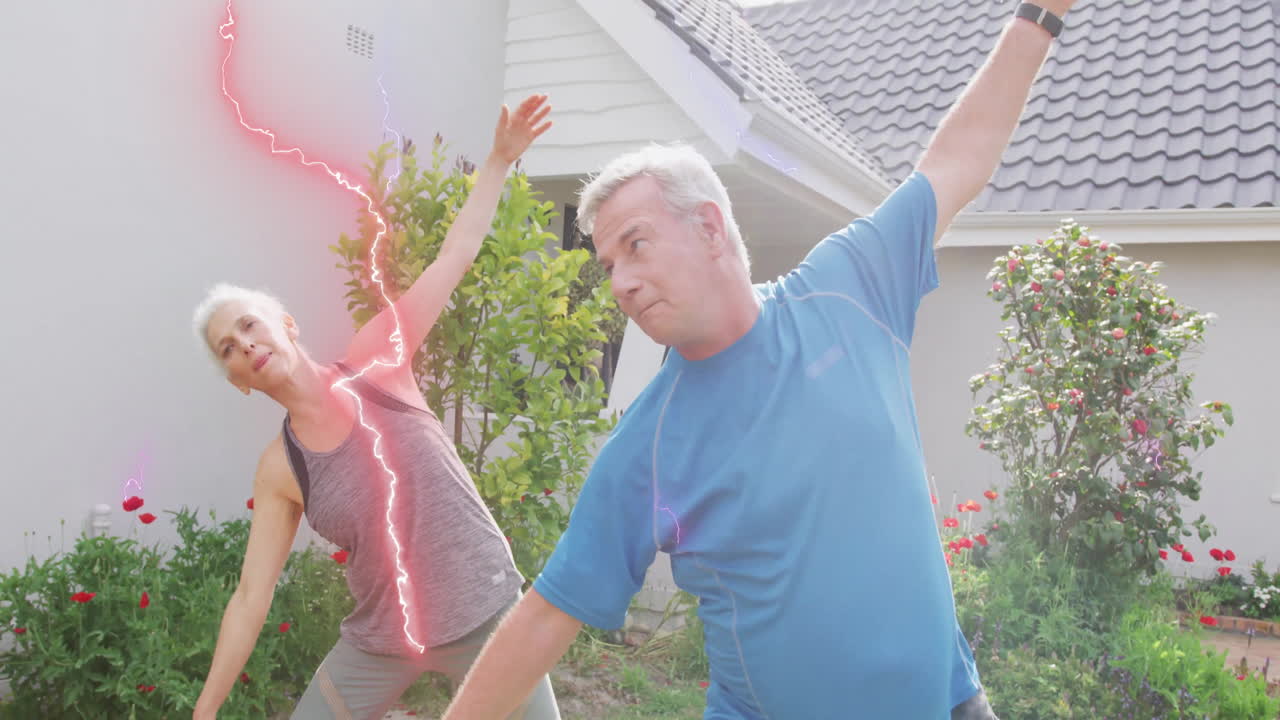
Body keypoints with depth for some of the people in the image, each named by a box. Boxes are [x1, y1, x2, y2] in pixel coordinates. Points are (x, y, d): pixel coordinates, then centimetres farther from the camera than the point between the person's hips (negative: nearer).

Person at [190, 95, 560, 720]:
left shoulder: (372, 366, -9)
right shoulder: (279, 470, -4)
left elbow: (455, 254, -8)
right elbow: (251, 596, 2)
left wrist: (500, 158, -11)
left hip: (485, 614, -2)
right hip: (380, 642, 2)